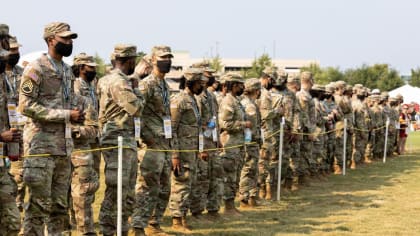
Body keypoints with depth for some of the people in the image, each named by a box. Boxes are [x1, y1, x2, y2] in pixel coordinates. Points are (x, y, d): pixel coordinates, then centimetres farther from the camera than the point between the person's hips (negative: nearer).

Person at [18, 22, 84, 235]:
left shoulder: (67, 71, 16)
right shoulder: (36, 69, -8)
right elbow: (26, 106, -16)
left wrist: (76, 115, 0)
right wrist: (66, 115, -17)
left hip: (64, 146, 8)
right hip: (41, 146, -8)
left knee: (60, 204, 10)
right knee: (39, 203, -6)